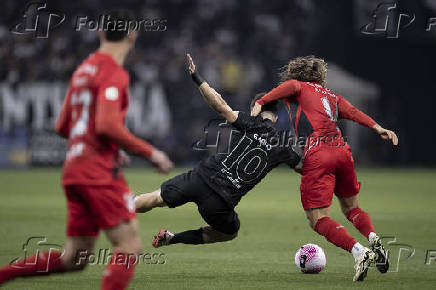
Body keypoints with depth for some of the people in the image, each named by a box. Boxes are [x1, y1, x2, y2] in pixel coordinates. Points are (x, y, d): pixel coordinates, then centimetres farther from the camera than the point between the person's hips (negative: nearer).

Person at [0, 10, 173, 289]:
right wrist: (150, 152, -13)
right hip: (100, 172, -9)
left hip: (73, 170, 9)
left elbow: (63, 126, 23)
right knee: (130, 245, -8)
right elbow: (107, 126, -21)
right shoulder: (114, 73, -9)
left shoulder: (83, 70, 18)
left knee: (74, 259, 11)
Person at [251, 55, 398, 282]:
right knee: (350, 207, 25)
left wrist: (260, 103, -9)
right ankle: (374, 239, -3)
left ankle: (359, 252, -25)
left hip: (316, 156, -5)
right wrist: (378, 128, 0)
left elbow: (291, 86, -8)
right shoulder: (332, 96, 27)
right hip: (342, 151, 5)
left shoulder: (296, 87, 16)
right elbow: (353, 112, 11)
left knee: (318, 220, -5)